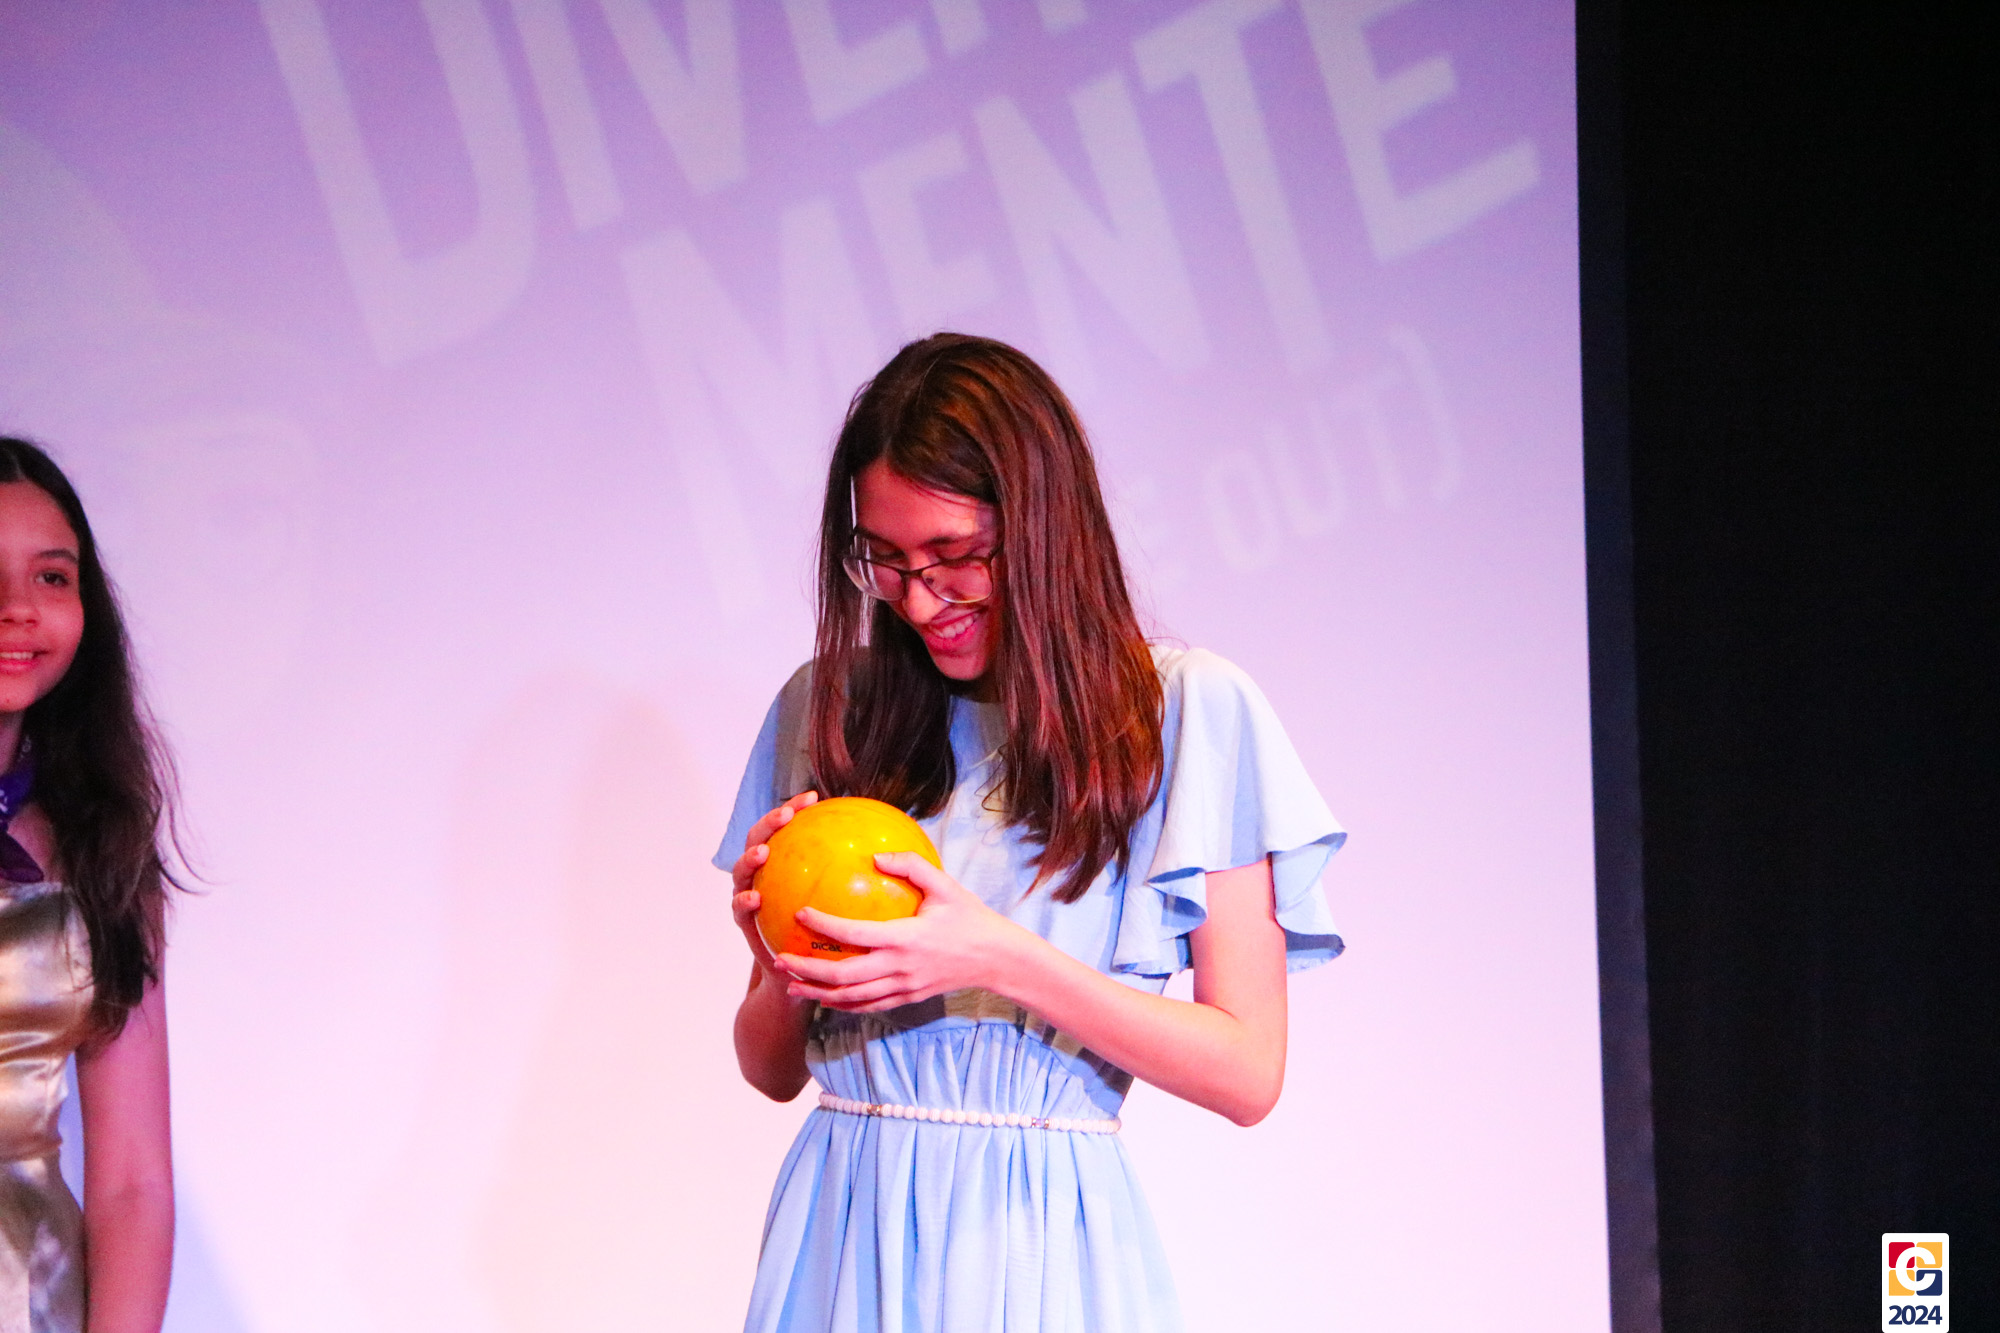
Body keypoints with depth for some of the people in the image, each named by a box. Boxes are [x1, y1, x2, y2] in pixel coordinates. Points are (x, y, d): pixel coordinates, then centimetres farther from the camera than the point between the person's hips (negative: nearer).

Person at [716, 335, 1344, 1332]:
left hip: (1043, 1246, -3)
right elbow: (772, 1070, 12)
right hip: (840, 1237, 3)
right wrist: (783, 966, -10)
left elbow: (1247, 1073, -7)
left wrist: (1002, 961, -17)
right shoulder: (826, 712, 7)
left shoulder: (1192, 714, -3)